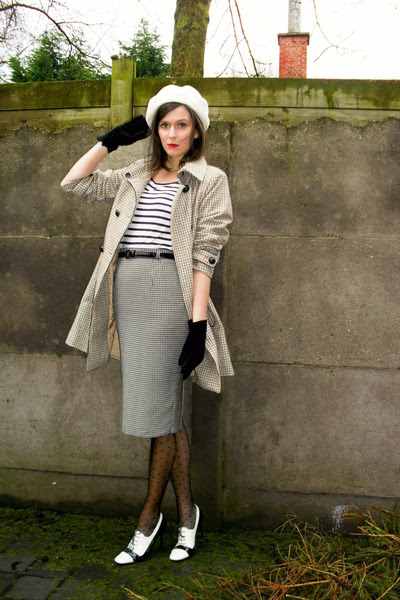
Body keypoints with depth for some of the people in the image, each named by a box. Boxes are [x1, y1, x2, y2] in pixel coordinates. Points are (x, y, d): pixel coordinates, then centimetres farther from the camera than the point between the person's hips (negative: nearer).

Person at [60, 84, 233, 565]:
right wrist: (112, 141, 17)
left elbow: (204, 254, -5)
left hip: (169, 290, -5)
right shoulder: (136, 176, 20)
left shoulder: (209, 180, 4)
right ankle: (187, 512, 22)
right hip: (126, 290, 5)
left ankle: (149, 517, 16)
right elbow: (74, 182, 22)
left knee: (156, 408, -4)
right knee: (165, 408, 9)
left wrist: (198, 323, -12)